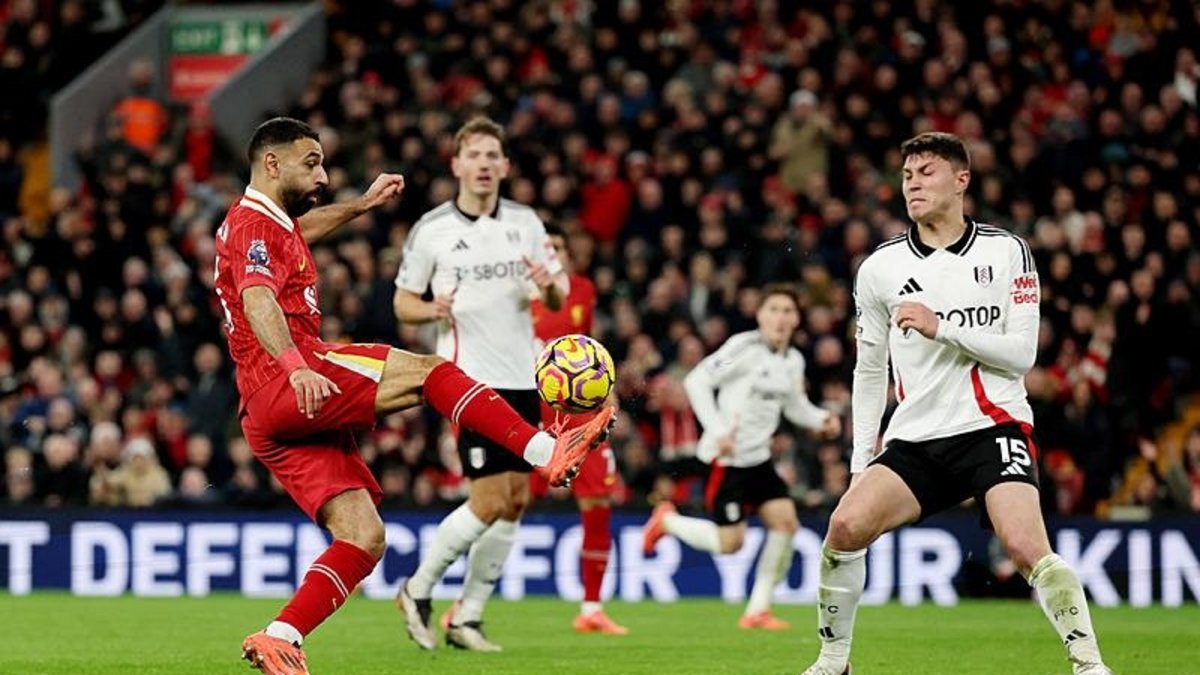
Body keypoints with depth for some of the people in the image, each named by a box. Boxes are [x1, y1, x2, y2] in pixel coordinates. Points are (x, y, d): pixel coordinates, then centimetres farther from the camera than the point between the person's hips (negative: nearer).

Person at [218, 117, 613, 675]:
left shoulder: (271, 225, 26)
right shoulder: (254, 225, -5)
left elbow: (300, 230, 53)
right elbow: (257, 301, -25)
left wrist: (362, 205, 57)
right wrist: (296, 367, -41)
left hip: (273, 419, 10)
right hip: (280, 390, -10)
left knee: (364, 537, 0)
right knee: (427, 372, -16)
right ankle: (547, 451, -21)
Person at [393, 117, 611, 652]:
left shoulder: (525, 222, 6)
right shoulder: (430, 230, -4)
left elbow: (559, 294, 12)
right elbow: (403, 302, 4)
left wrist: (550, 285, -11)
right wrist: (432, 310, -18)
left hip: (521, 378, 5)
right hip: (468, 379, -5)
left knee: (515, 501, 5)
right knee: (490, 499, -13)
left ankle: (468, 618, 15)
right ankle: (418, 592, 5)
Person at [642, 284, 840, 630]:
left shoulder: (794, 361, 8)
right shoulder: (745, 348, -15)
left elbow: (795, 407, 22)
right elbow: (696, 381, -18)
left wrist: (821, 419, 1)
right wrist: (718, 431, -26)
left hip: (759, 458, 7)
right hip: (726, 458, -7)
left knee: (786, 523, -7)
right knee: (730, 542, -8)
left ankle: (758, 610, 3)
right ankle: (666, 520, 20)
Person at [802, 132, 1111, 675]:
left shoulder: (1006, 253, 1)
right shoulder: (879, 268, 9)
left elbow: (1021, 354, -5)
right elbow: (870, 371, 17)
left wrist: (941, 328, -16)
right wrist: (860, 460, 12)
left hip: (993, 426, -3)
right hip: (915, 438, 3)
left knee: (1026, 547, -25)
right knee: (845, 526, -16)